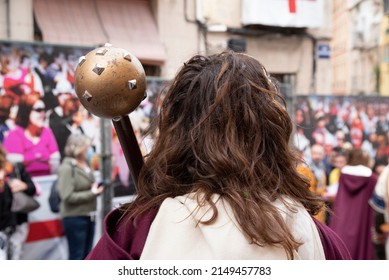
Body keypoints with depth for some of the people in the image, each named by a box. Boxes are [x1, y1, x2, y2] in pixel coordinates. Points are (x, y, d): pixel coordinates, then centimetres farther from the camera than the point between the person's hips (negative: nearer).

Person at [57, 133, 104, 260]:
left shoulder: (86, 165, 8)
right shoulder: (67, 168, -14)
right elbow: (68, 196, -20)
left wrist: (96, 189, 2)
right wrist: (91, 193, -17)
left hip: (88, 216, 8)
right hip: (74, 217, -8)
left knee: (87, 256, 15)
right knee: (76, 256, 0)